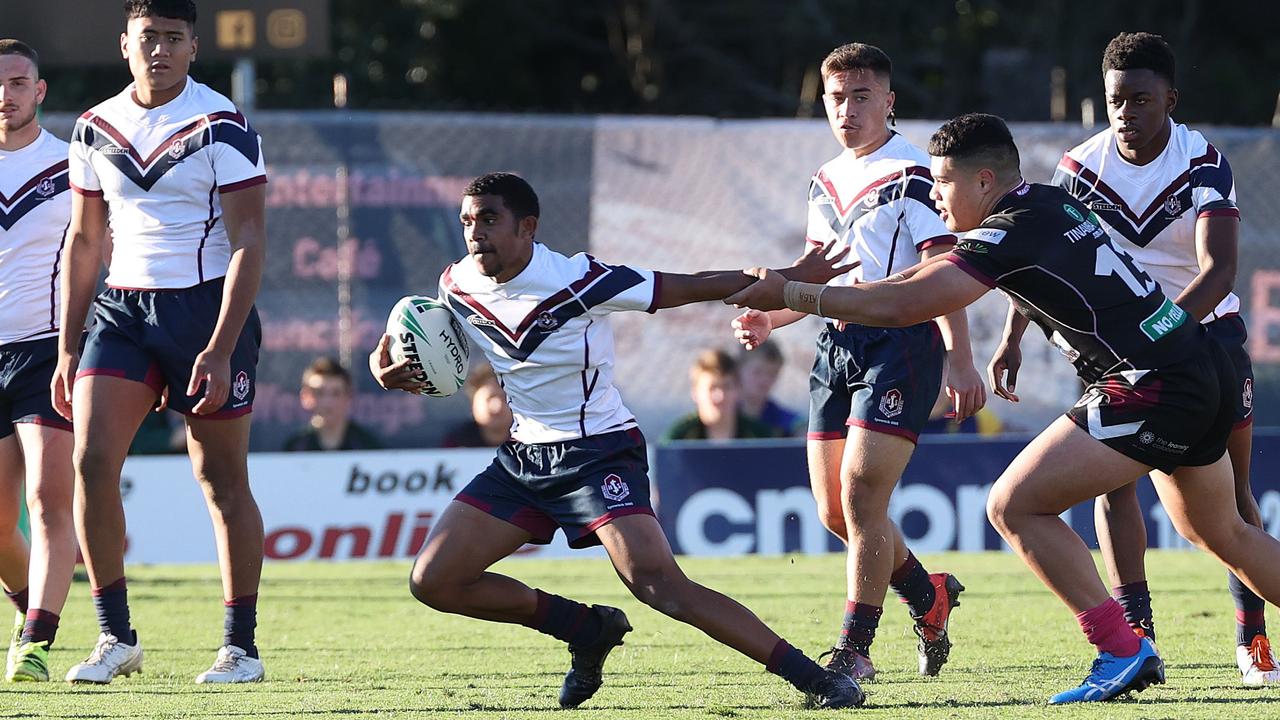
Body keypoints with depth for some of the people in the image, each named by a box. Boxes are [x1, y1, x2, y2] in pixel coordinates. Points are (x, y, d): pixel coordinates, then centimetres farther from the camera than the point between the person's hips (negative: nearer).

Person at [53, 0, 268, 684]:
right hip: (122, 311, 4)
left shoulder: (222, 127, -9)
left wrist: (220, 350, -19)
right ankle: (116, 636, -3)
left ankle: (241, 646, 9)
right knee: (91, 459, -11)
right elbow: (83, 241, 16)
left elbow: (249, 243, -12)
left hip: (209, 308, -4)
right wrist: (68, 347, 12)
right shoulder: (95, 129, 7)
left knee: (222, 479, -1)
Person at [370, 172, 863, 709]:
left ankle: (814, 679, -26)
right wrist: (385, 366, -2)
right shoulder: (457, 286, -1)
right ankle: (588, 629, 17)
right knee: (433, 582, -1)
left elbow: (689, 287, -15)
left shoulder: (576, 281, -19)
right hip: (523, 458, 7)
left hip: (598, 453, -7)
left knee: (656, 581, -26)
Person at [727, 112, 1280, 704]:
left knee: (1015, 506, -7)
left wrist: (788, 293, -11)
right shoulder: (1050, 204, 12)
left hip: (1152, 386, -10)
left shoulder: (1009, 237, -15)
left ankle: (1123, 653, -9)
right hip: (1205, 374, 10)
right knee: (1221, 533, 26)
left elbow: (900, 306, -19)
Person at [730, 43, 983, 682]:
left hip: (901, 342, -8)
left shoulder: (913, 175, -9)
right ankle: (929, 598, 30)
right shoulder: (826, 181, 15)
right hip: (837, 344, 8)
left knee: (861, 497, -15)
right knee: (833, 509, 7)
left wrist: (960, 360, -22)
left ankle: (854, 650, -9)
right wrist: (769, 317, 9)